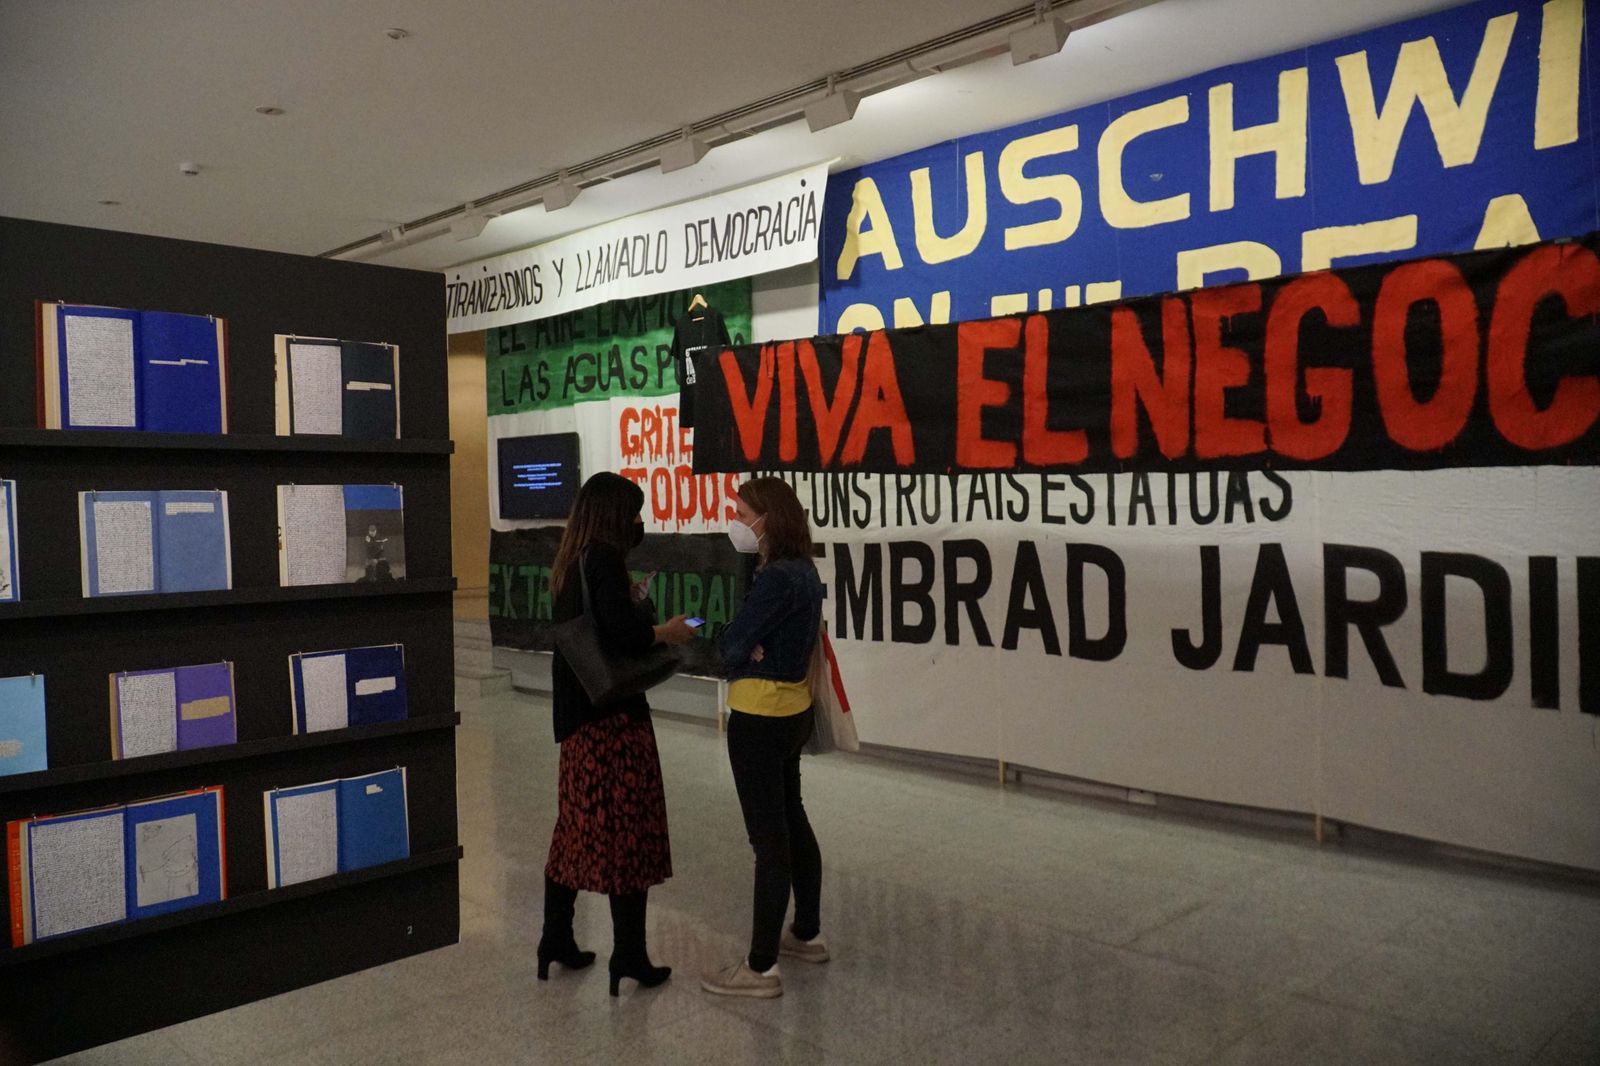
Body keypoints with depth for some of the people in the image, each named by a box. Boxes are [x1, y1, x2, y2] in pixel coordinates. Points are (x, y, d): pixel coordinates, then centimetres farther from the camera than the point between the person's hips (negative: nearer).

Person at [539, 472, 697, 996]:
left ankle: (556, 940, 26)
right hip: (614, 716, -9)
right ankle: (629, 955, 7)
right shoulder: (603, 560, -15)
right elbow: (624, 631, -26)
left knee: (578, 825, 16)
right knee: (627, 831, 0)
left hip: (581, 716, 9)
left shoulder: (573, 563, 12)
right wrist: (667, 632, -9)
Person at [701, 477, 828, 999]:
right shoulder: (803, 571, 8)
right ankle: (807, 933, 36)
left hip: (761, 717, -10)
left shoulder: (777, 578, -21)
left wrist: (736, 641, 0)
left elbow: (732, 645, -20)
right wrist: (746, 644, -12)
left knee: (768, 836, -3)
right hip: (791, 707, 10)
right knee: (791, 819, 21)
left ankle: (761, 968, 8)